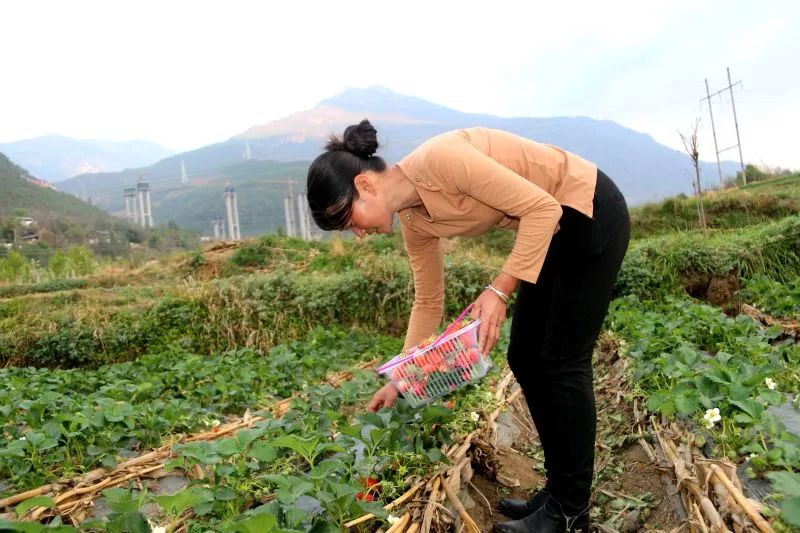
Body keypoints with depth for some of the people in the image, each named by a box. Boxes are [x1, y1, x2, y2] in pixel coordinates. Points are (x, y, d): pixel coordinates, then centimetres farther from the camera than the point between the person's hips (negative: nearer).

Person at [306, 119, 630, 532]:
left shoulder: (439, 159, -27)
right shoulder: (414, 221, -2)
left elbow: (542, 207, -25)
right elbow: (429, 303, 7)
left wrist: (499, 289, -27)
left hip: (592, 213, -8)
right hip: (554, 228, 8)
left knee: (562, 362, -4)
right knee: (525, 359, 7)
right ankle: (559, 491, 23)